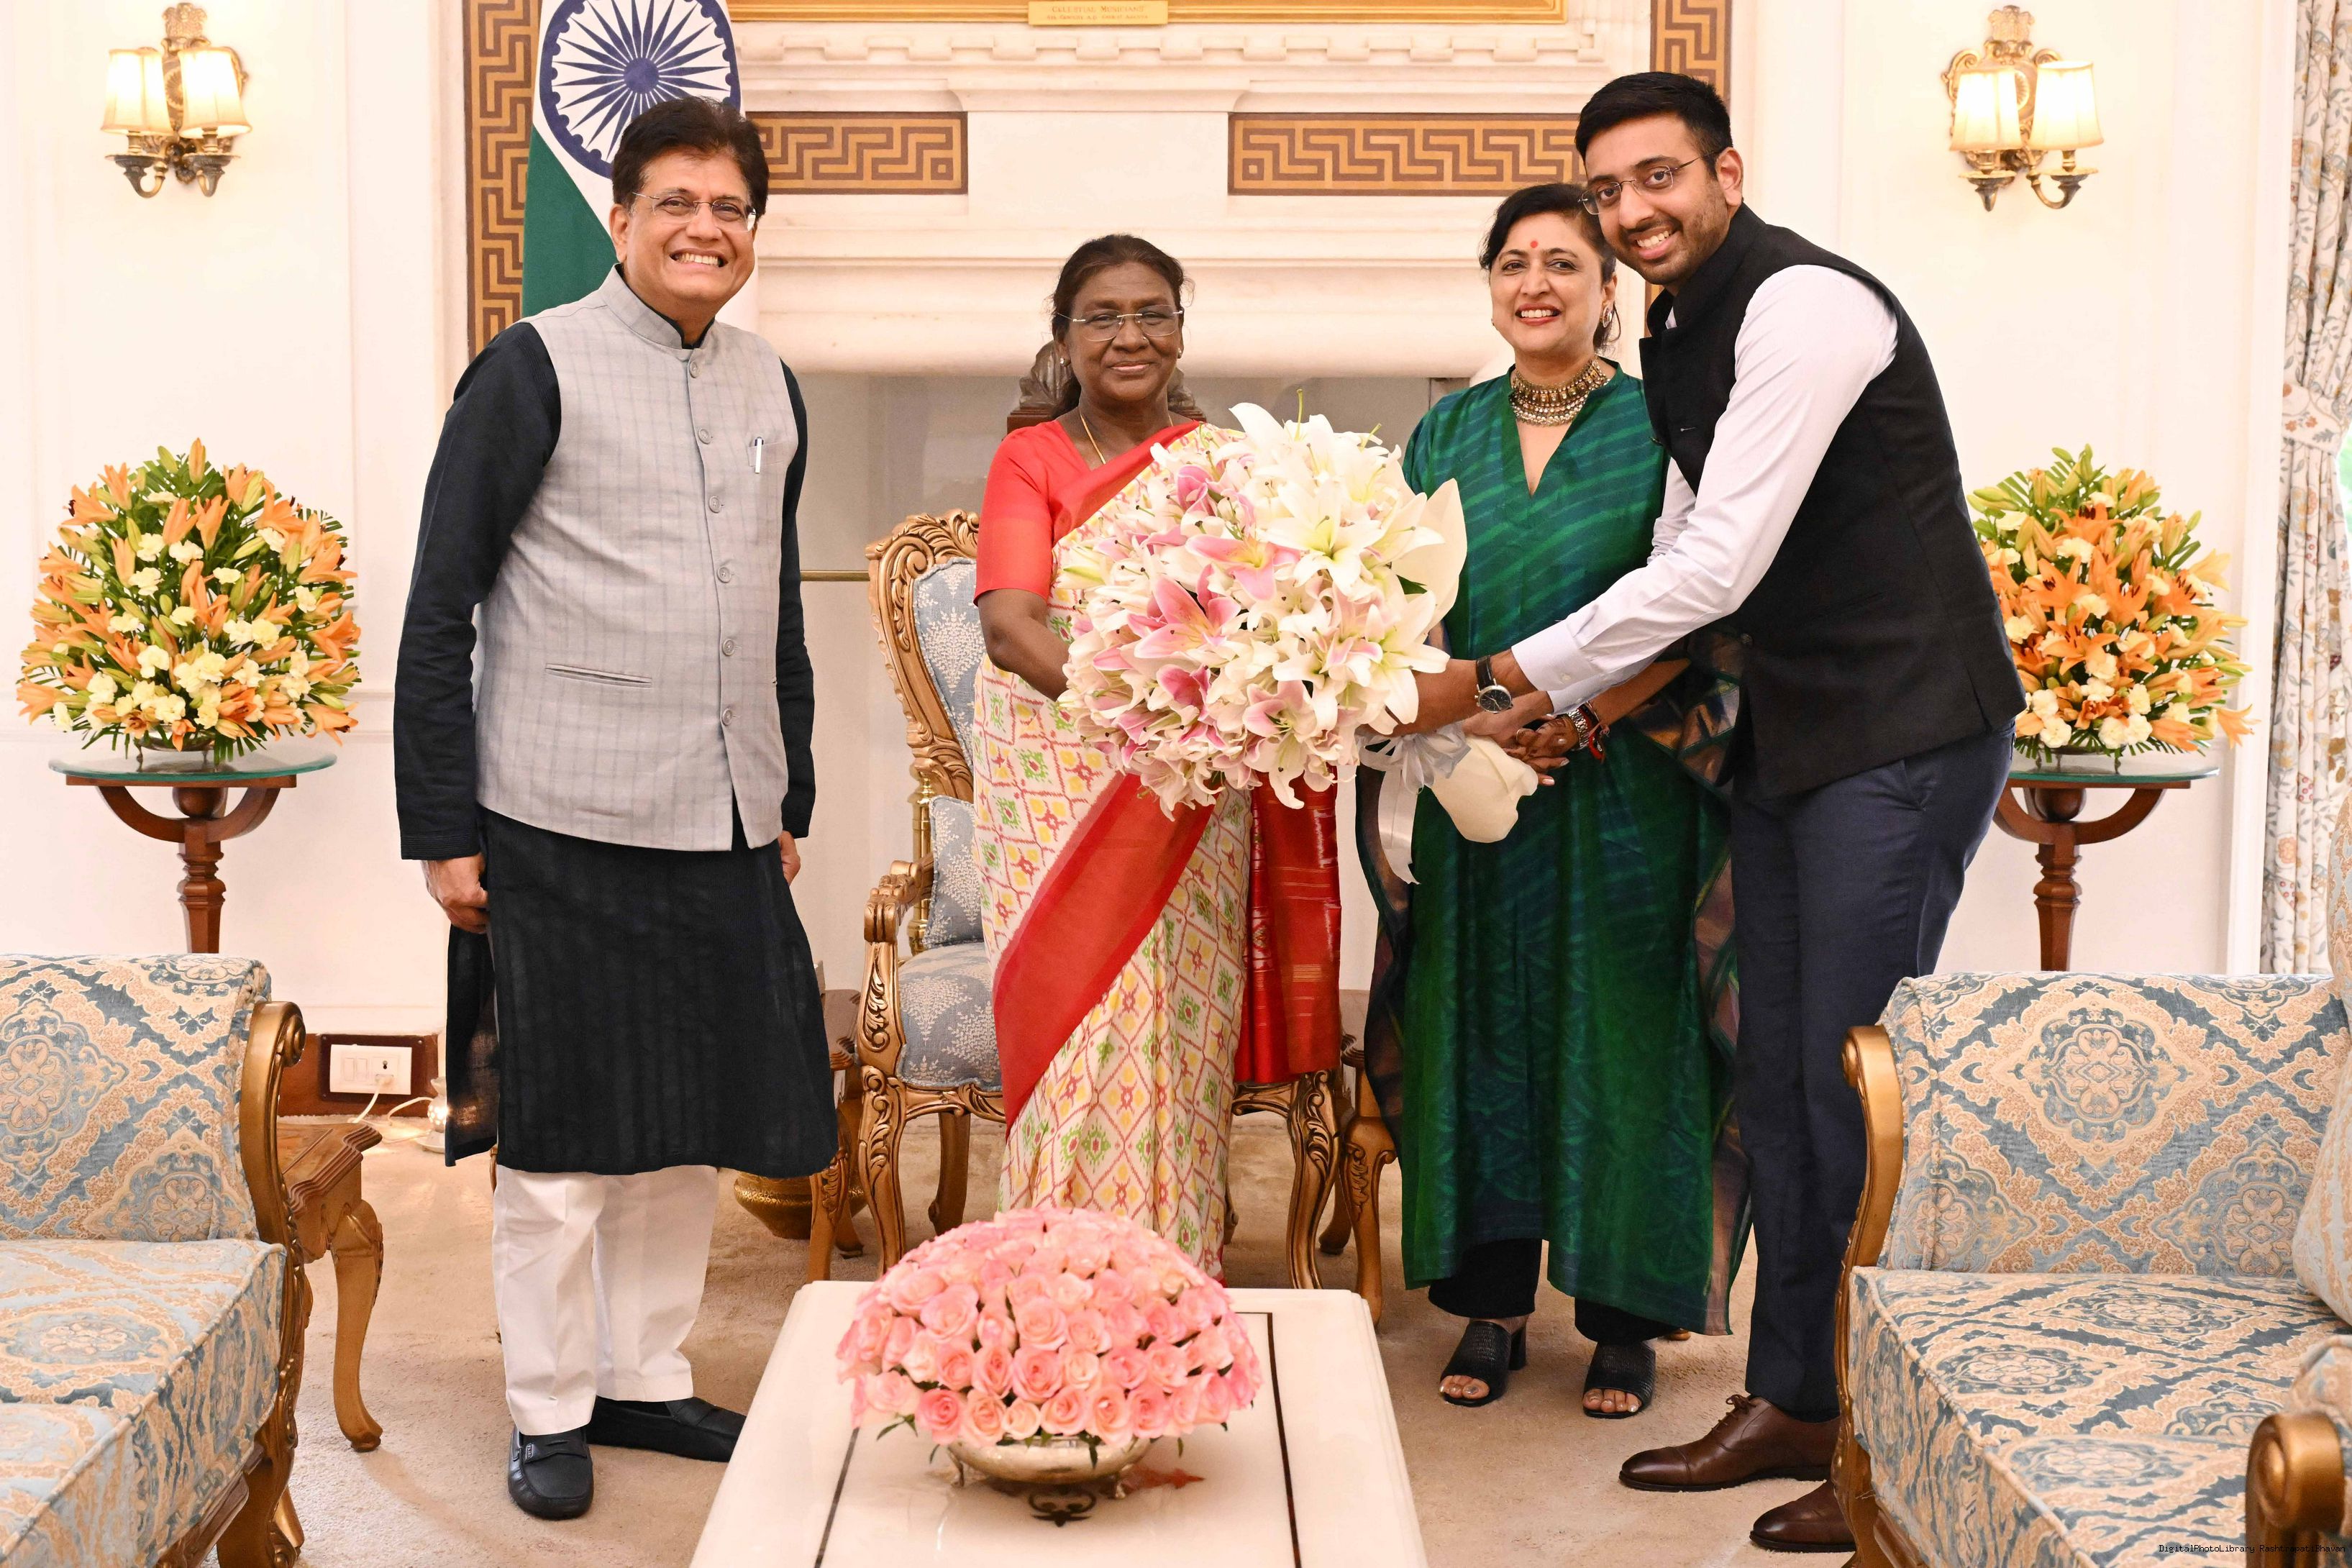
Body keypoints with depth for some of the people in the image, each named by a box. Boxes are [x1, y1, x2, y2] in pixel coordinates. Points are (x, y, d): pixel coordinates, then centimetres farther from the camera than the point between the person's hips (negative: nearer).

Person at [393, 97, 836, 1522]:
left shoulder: (770, 387, 12)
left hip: (725, 826, 6)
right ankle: (550, 1411, 19)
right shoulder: (537, 368, -5)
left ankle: (648, 1379, 28)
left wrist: (790, 803, 17)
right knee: (563, 1139, 4)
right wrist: (441, 827, -8)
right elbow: (440, 607, -5)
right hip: (566, 825, -5)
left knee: (695, 1130, 12)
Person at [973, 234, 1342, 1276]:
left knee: (1181, 1041, 1)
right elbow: (1011, 627, -10)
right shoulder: (1031, 461, 5)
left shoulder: (1224, 462, 11)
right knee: (1079, 1037, -4)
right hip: (1059, 788, -1)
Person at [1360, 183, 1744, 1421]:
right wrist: (1460, 716, -10)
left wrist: (1583, 712, -18)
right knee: (1480, 1026, 6)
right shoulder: (1447, 434, 11)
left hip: (1621, 789, -3)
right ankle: (1490, 1303, 18)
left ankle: (1624, 1317, 14)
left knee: (1618, 1028, 2)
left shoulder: (1658, 425, 0)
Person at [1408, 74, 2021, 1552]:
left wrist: (1493, 680, -20)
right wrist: (1580, 701, 6)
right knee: (1777, 1079, 12)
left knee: (1855, 1080, -7)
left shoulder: (1804, 307, -19)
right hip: (1791, 734, 9)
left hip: (1908, 732, -9)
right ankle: (1793, 1402, 24)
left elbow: (1717, 568, -25)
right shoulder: (1681, 334, 11)